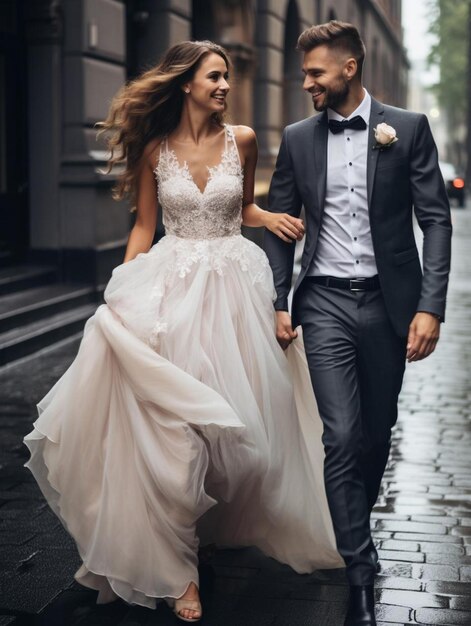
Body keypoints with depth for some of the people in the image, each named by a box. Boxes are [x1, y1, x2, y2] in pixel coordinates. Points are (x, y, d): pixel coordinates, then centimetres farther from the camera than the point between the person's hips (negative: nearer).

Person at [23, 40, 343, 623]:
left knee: (239, 410, 3)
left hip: (233, 284, 1)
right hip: (172, 285, -1)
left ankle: (231, 522, 30)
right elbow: (143, 227, 7)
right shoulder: (155, 148, 2)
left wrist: (273, 219, -3)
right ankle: (176, 563, 5)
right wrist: (119, 295, 0)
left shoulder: (241, 140, 3)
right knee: (168, 417, -6)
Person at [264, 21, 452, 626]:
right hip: (325, 303, 1)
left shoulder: (407, 128, -1)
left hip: (388, 302, 0)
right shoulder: (298, 138, 6)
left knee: (377, 432, 12)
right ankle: (360, 571, 2)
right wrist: (277, 303, 2)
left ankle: (356, 524, 37)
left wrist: (430, 306, -12)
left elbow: (435, 219, -3)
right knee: (341, 435, -6)